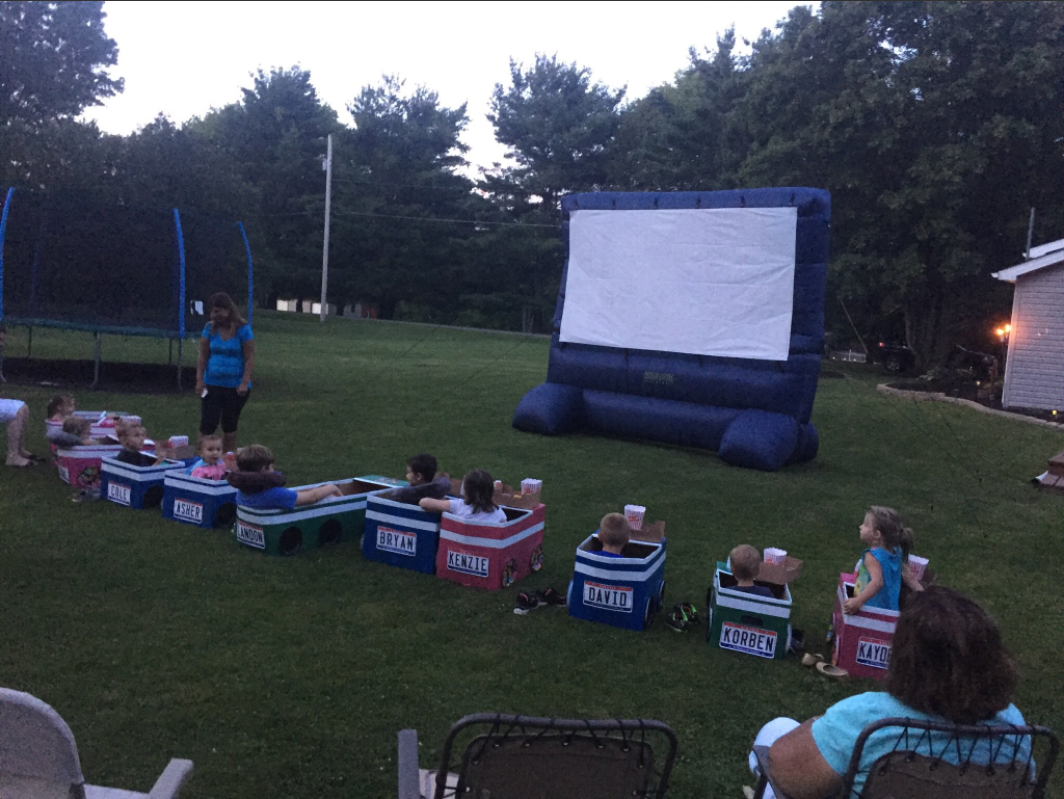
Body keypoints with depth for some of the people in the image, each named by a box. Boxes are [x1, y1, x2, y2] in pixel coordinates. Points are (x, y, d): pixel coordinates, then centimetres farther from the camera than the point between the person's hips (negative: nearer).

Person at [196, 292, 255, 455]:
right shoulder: (210, 328, 0)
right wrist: (199, 381, -5)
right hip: (212, 384, 1)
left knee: (230, 425, 11)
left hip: (235, 386, -1)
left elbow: (249, 358, -8)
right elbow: (203, 356, 2)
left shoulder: (242, 329, -7)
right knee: (207, 424, -3)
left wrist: (245, 382, -15)